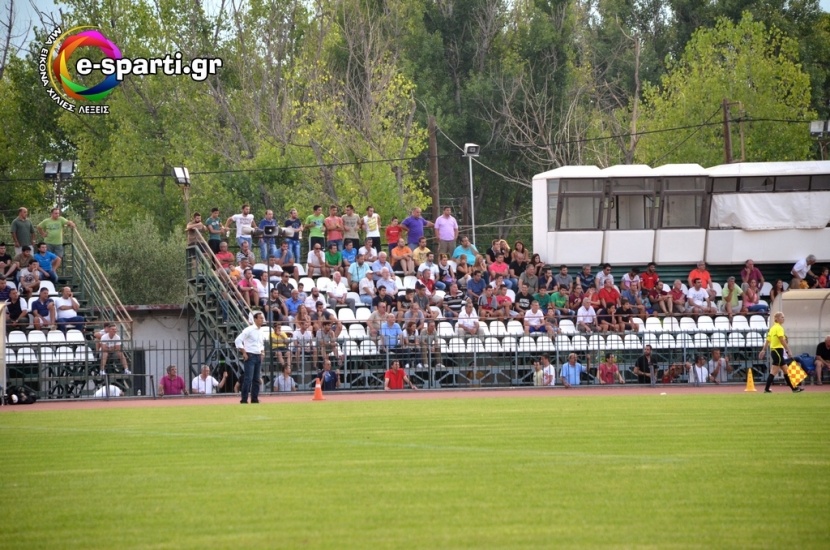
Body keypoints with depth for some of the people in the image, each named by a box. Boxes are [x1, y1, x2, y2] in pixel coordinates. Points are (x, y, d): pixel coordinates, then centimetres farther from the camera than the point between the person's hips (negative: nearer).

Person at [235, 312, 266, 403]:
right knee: (248, 378, -12)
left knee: (257, 379, 7)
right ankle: (244, 399, -10)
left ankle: (254, 398, 12)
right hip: (250, 356, -8)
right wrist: (244, 353, -14)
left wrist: (262, 352, 13)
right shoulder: (249, 330, -9)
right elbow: (238, 340, -14)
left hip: (258, 357, 8)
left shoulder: (260, 332, 15)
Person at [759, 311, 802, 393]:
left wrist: (763, 350, 15)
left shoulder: (773, 328, 15)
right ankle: (766, 389, -8)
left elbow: (767, 340, 14)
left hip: (773, 350, 10)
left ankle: (793, 388, 18)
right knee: (774, 372, -8)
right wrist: (788, 351, -19)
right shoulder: (779, 328, -12)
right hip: (778, 350, -10)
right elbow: (782, 340, -20)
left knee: (785, 370, 13)